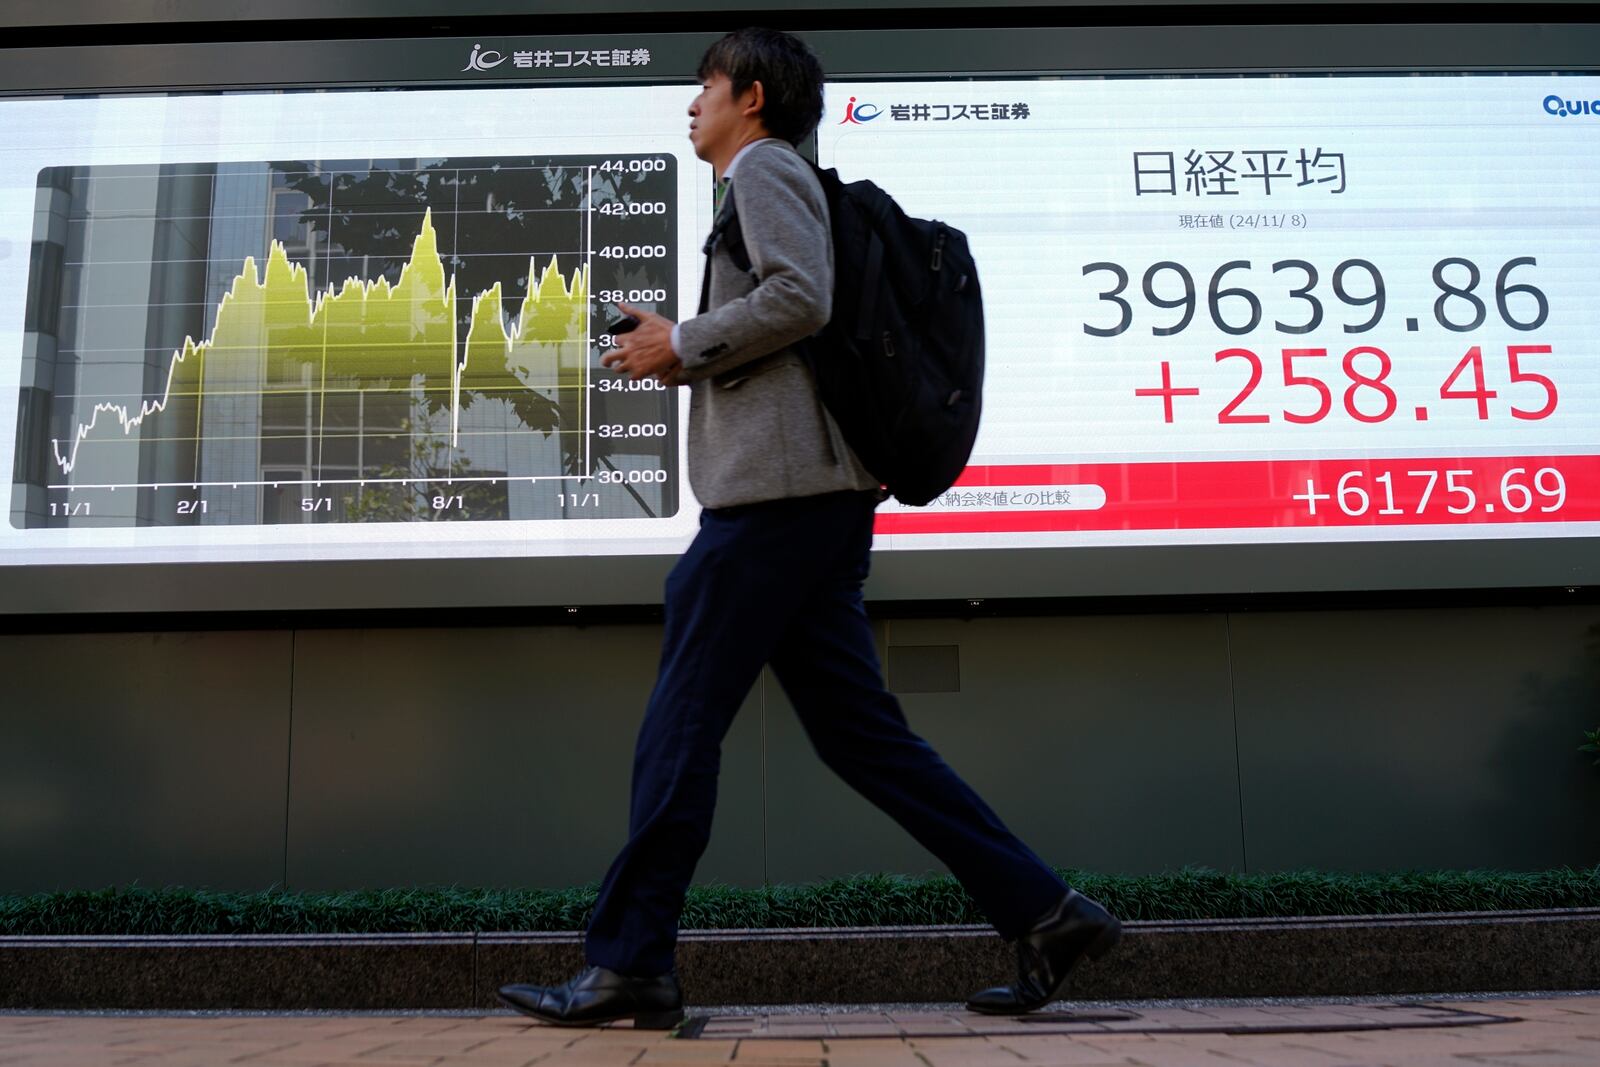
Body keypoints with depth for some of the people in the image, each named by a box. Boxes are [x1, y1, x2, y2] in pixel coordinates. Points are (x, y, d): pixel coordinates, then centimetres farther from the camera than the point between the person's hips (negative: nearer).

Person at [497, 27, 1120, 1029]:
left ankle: (628, 964, 2)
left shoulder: (766, 168, 2)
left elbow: (801, 298, -16)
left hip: (777, 489, -10)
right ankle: (1044, 913, 7)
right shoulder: (774, 183, 30)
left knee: (681, 725, -6)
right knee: (858, 730, 6)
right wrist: (681, 355, 16)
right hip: (812, 493, 10)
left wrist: (684, 344, -6)